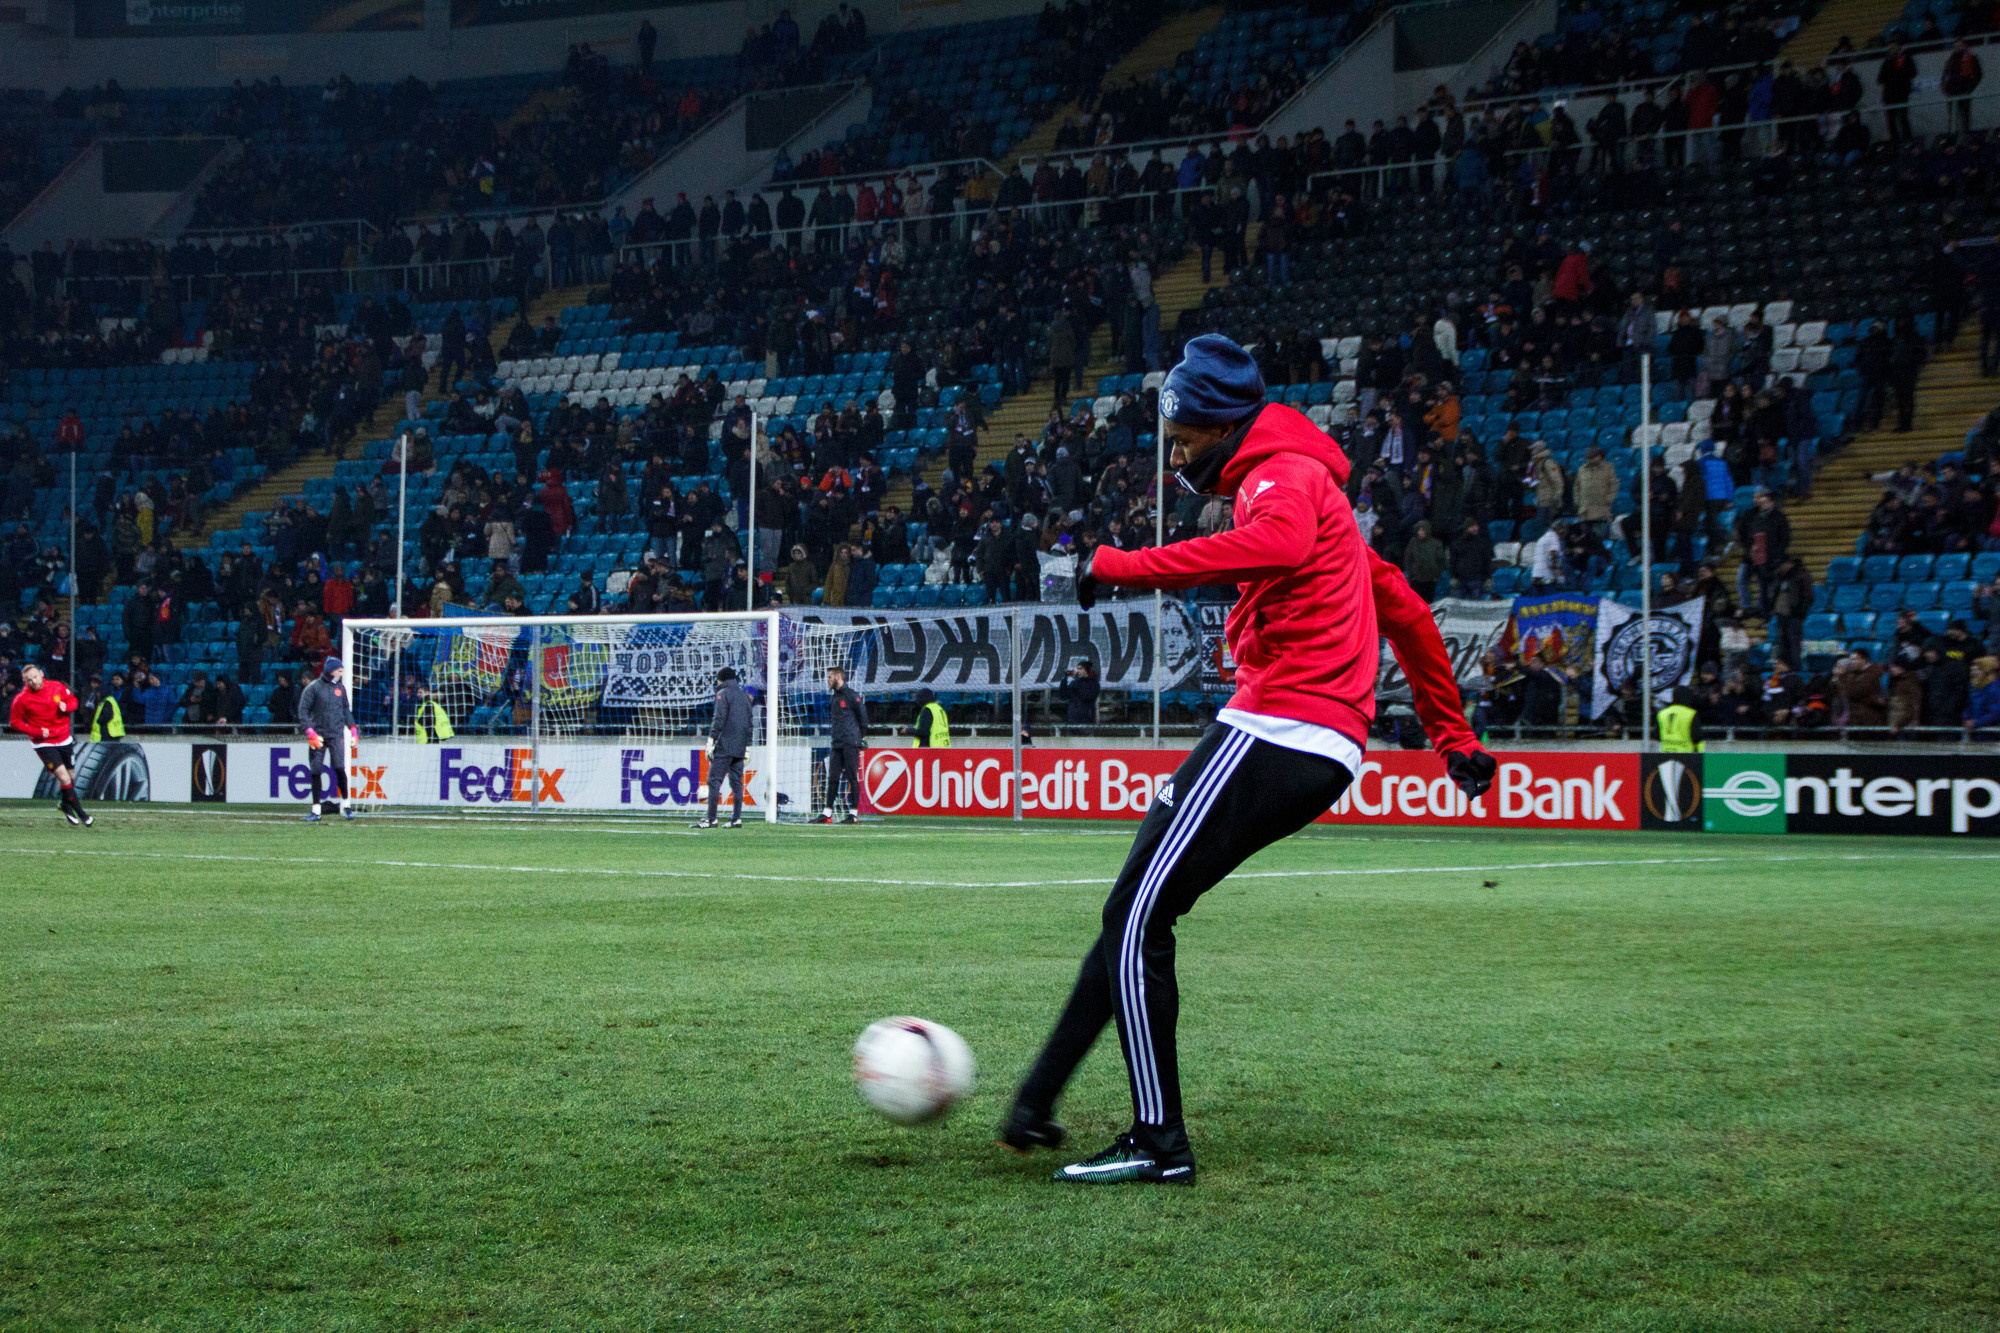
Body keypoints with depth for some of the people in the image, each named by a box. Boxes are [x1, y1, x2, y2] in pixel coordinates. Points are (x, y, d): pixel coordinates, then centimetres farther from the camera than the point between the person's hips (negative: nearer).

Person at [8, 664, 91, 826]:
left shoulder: (57, 687, -4)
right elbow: (14, 722, -5)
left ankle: (64, 804, 42)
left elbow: (73, 700, 12)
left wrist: (66, 707, -13)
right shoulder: (22, 699, -13)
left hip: (64, 739, 4)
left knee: (71, 776, 13)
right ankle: (80, 813, -2)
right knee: (64, 778, -15)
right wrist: (37, 732, -16)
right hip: (43, 744, -4)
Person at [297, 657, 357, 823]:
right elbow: (303, 710, -4)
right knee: (315, 771, -1)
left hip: (336, 734, 2)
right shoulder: (313, 688, -2)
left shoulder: (340, 688, 11)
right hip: (318, 734, -2)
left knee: (339, 768, -12)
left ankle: (345, 804, 2)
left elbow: (346, 709, 22)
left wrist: (352, 728, 10)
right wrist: (310, 732, -14)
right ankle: (316, 810, 5)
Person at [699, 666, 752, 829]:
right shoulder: (744, 696, 18)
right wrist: (747, 747, 21)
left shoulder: (723, 694, -3)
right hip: (739, 748, 7)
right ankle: (736, 819, 4)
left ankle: (711, 819, -13)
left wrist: (711, 741, -14)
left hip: (724, 746, -7)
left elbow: (719, 719, -13)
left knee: (714, 780, -8)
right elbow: (749, 724, 18)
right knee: (736, 782, 8)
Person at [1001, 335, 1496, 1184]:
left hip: (1275, 727, -10)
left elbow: (1279, 544, -31)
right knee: (1138, 914, 9)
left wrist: (1123, 566, -29)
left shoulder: (1284, 475, -4)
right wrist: (1453, 734, 34)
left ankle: (1159, 1141, -10)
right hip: (1321, 754, 10)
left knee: (1137, 920, -9)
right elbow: (1402, 607, 32)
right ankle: (1037, 1106, 9)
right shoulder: (1309, 485, 28)